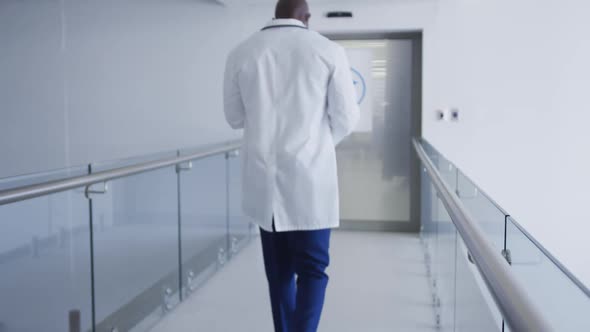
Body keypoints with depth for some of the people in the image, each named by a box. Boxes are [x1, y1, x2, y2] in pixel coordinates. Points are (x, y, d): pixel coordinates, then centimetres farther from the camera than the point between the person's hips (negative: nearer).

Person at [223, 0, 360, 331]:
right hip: (311, 177, -2)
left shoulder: (241, 53, 2)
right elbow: (346, 118, -1)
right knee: (312, 269, 5)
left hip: (263, 179, 3)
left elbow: (235, 117, 10)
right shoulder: (329, 50, -3)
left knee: (279, 270, 14)